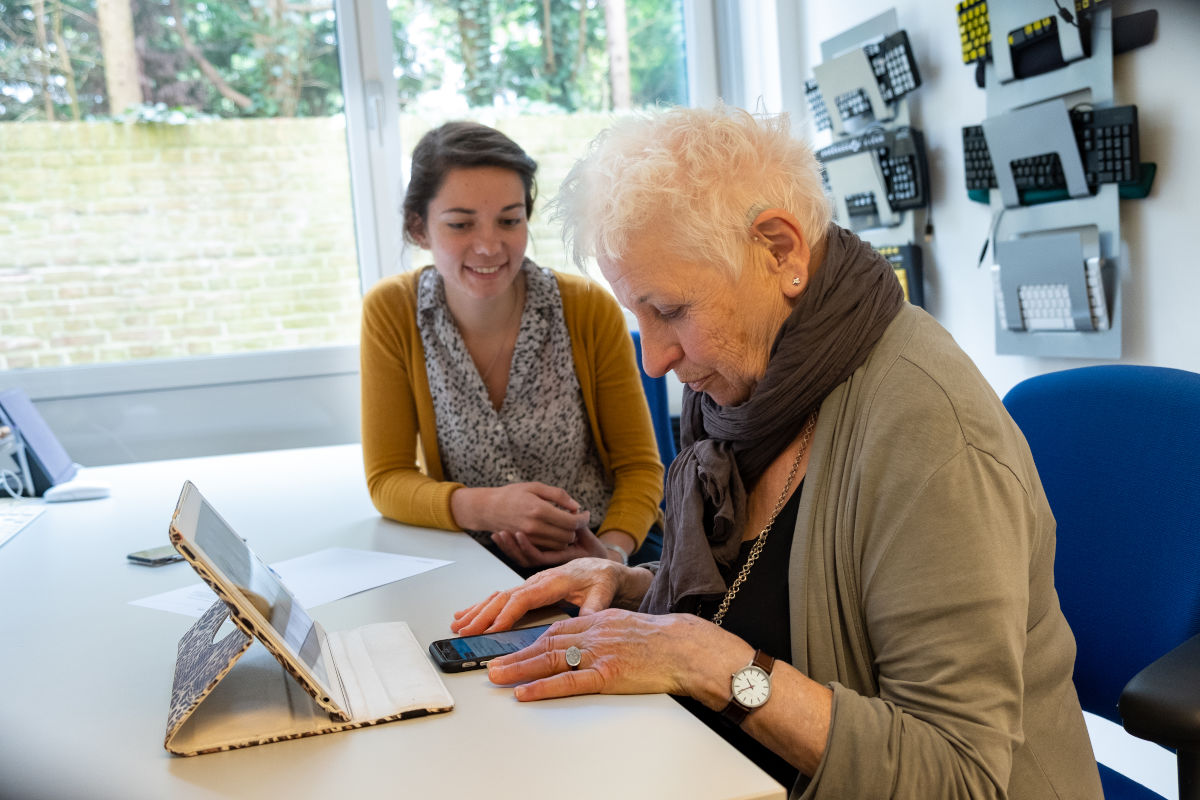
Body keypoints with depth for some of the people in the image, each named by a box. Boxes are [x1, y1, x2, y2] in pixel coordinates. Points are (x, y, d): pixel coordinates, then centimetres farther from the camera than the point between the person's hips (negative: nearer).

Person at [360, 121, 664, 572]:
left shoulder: (591, 310, -7)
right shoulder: (391, 314, -5)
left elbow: (639, 467, 0)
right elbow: (387, 480, -4)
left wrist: (614, 551, -21)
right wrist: (486, 507, -23)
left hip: (595, 548, -1)